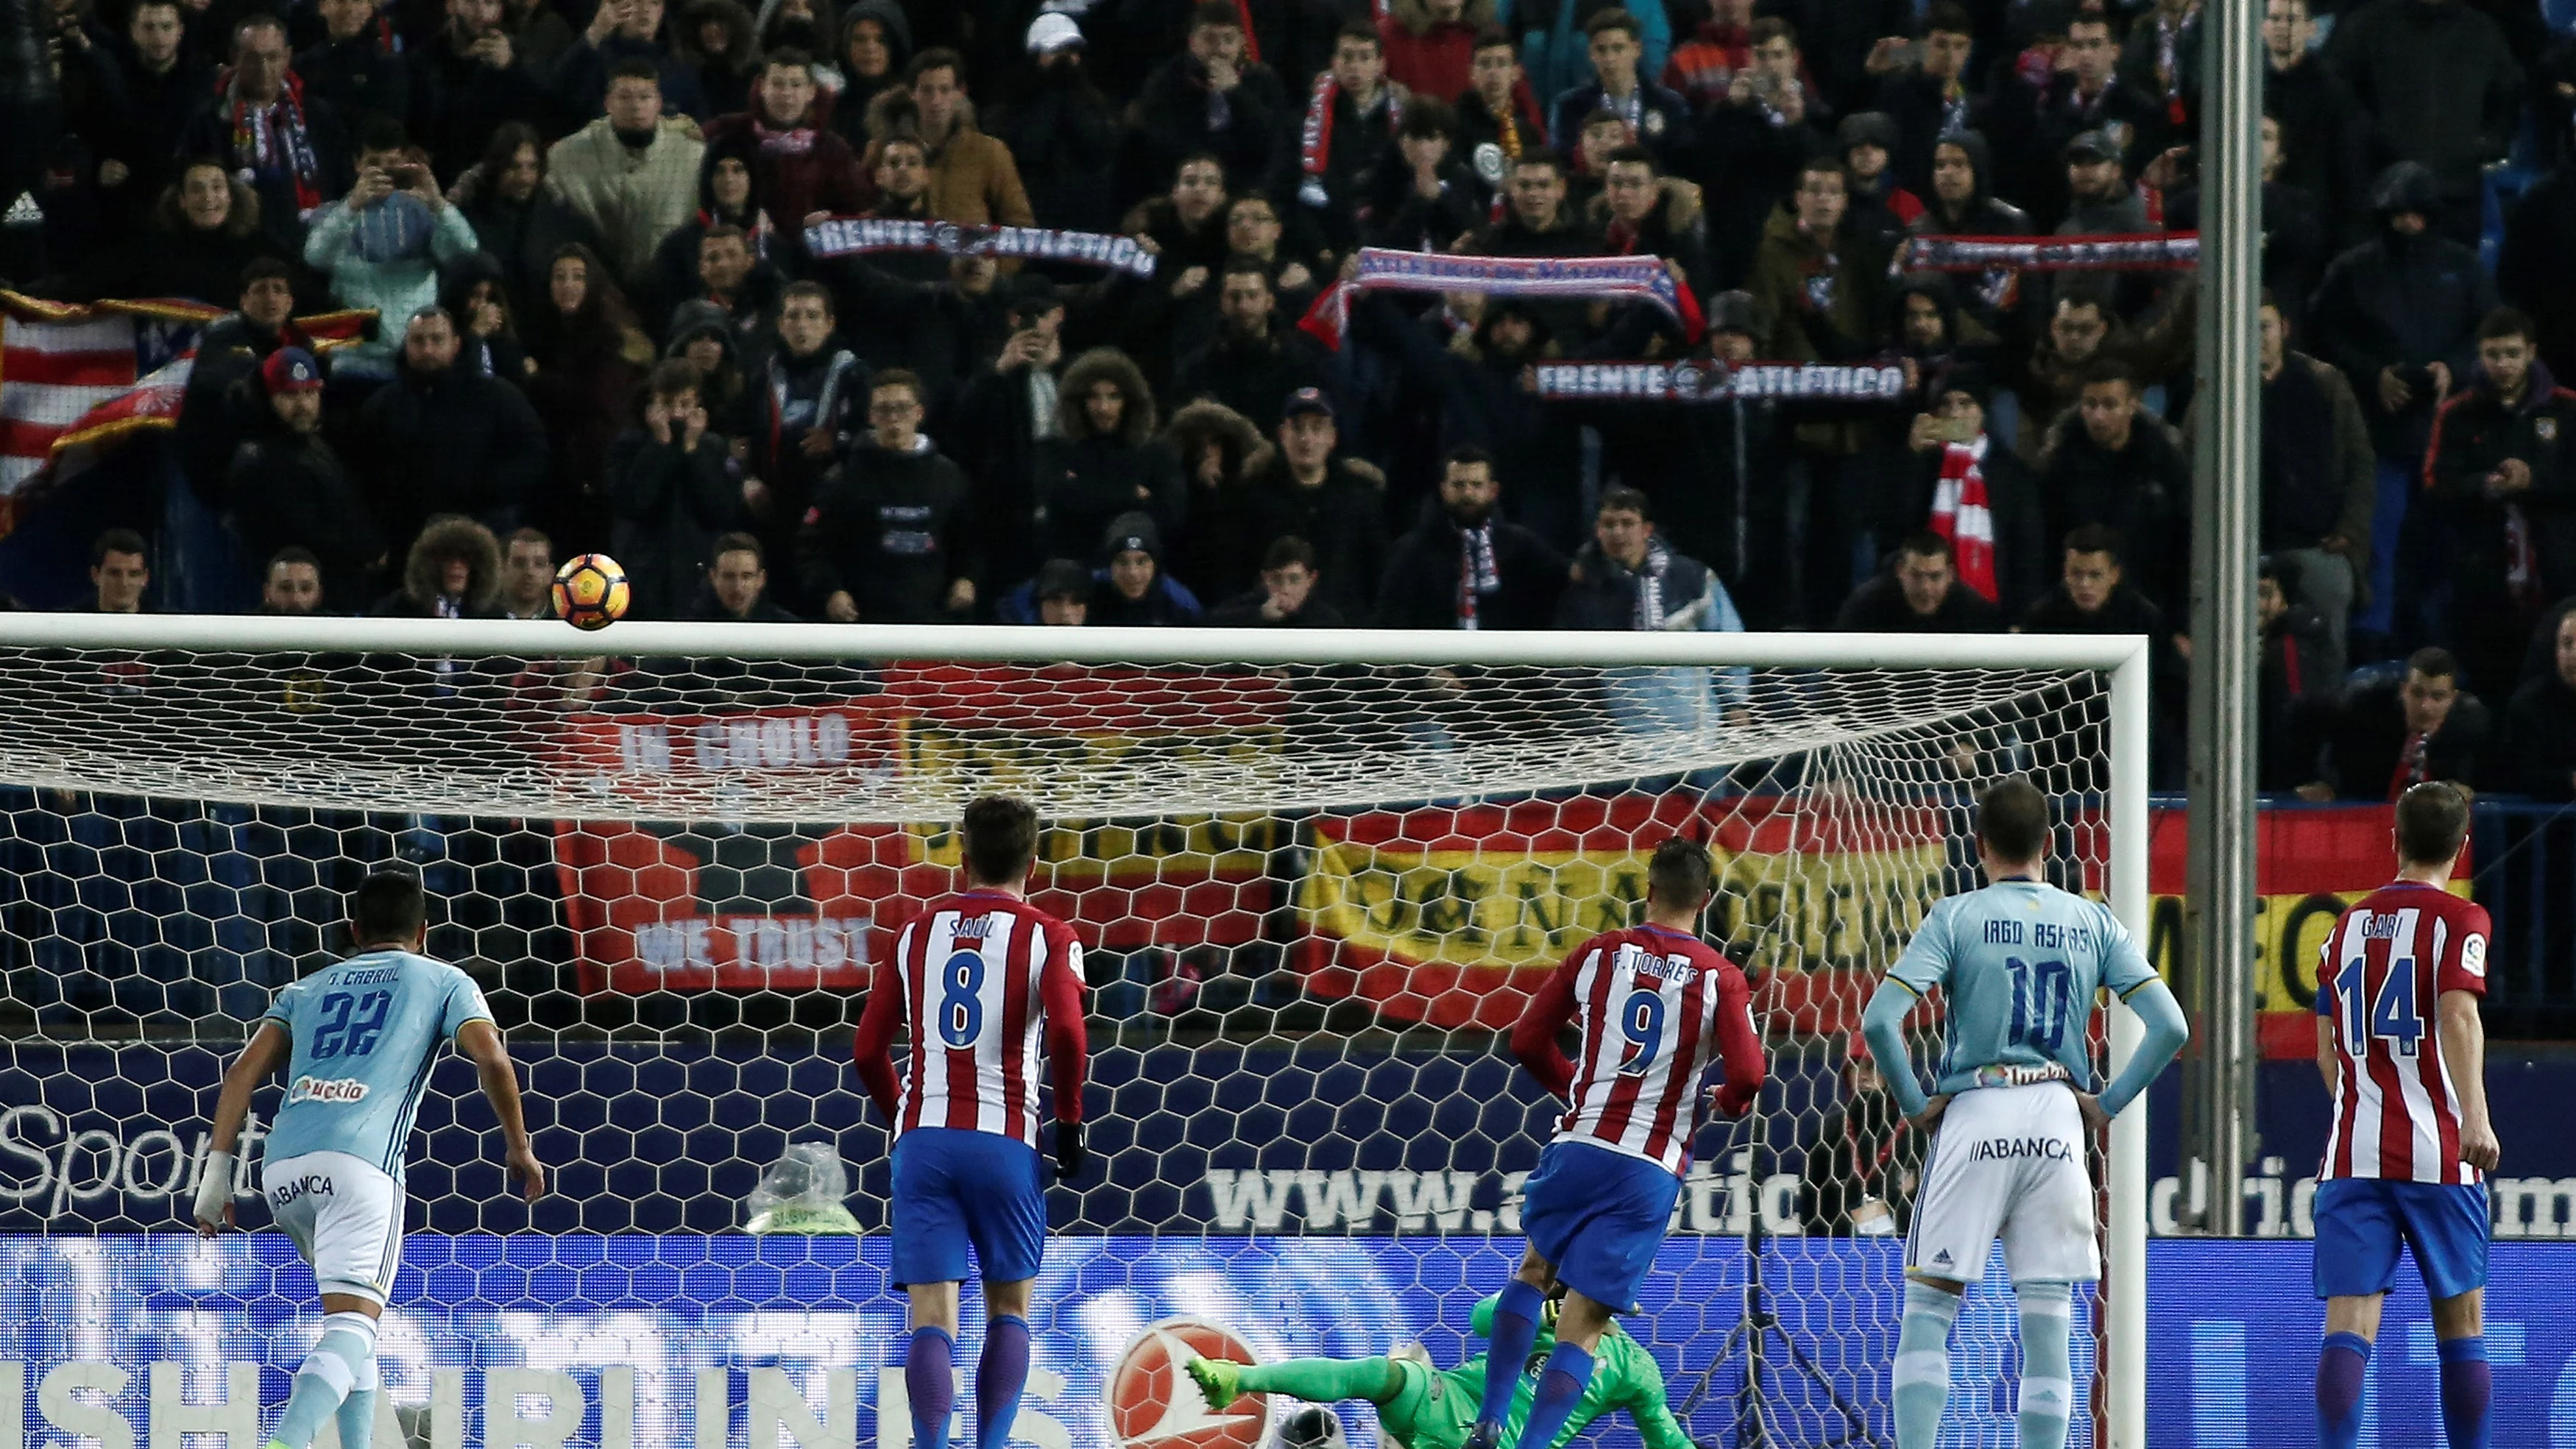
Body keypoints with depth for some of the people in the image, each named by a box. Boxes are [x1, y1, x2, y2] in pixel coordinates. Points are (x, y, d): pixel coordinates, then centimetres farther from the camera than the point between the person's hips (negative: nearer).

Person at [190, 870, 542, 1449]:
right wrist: (519, 1146, 13)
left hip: (283, 1163, 5)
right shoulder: (444, 982, 18)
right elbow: (491, 1058, 1)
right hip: (360, 1160, -5)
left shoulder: (309, 988, 28)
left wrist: (217, 1169, 11)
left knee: (353, 1311, 25)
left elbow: (244, 1071, 14)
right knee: (352, 1326, -14)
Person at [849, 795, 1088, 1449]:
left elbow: (868, 1051, 13)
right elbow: (1065, 1032, -15)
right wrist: (1070, 1120, -1)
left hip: (922, 1140, 2)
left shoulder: (917, 930, 12)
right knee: (1009, 1308, 14)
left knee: (932, 1318, -3)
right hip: (1004, 1142, -2)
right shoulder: (1047, 936, 2)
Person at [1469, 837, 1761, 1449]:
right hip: (1652, 1169, -2)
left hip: (1578, 1147, 2)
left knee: (1533, 1271, 26)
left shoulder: (1597, 953, 4)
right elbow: (1746, 1077, -11)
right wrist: (1721, 1104, 12)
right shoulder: (1721, 979, -3)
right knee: (1584, 1325, 0)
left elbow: (1528, 1040, 8)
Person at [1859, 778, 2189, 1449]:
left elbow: (1879, 1021, -12)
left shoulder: (1956, 917, -1)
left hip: (1974, 1117, -3)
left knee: (1927, 1311, 4)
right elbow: (2170, 1027, 0)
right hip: (2058, 1127, 3)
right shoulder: (2094, 923, 7)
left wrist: (1915, 1105, -1)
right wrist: (2107, 1105, 7)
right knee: (2046, 1323, 5)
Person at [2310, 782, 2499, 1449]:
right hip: (2437, 1155, -3)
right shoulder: (2460, 920, 0)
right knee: (2461, 1326, 9)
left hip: (2351, 1152, 3)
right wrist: (2475, 1117, -27)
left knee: (2348, 1325, -5)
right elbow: (2458, 1016, -17)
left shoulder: (2348, 925, 16)